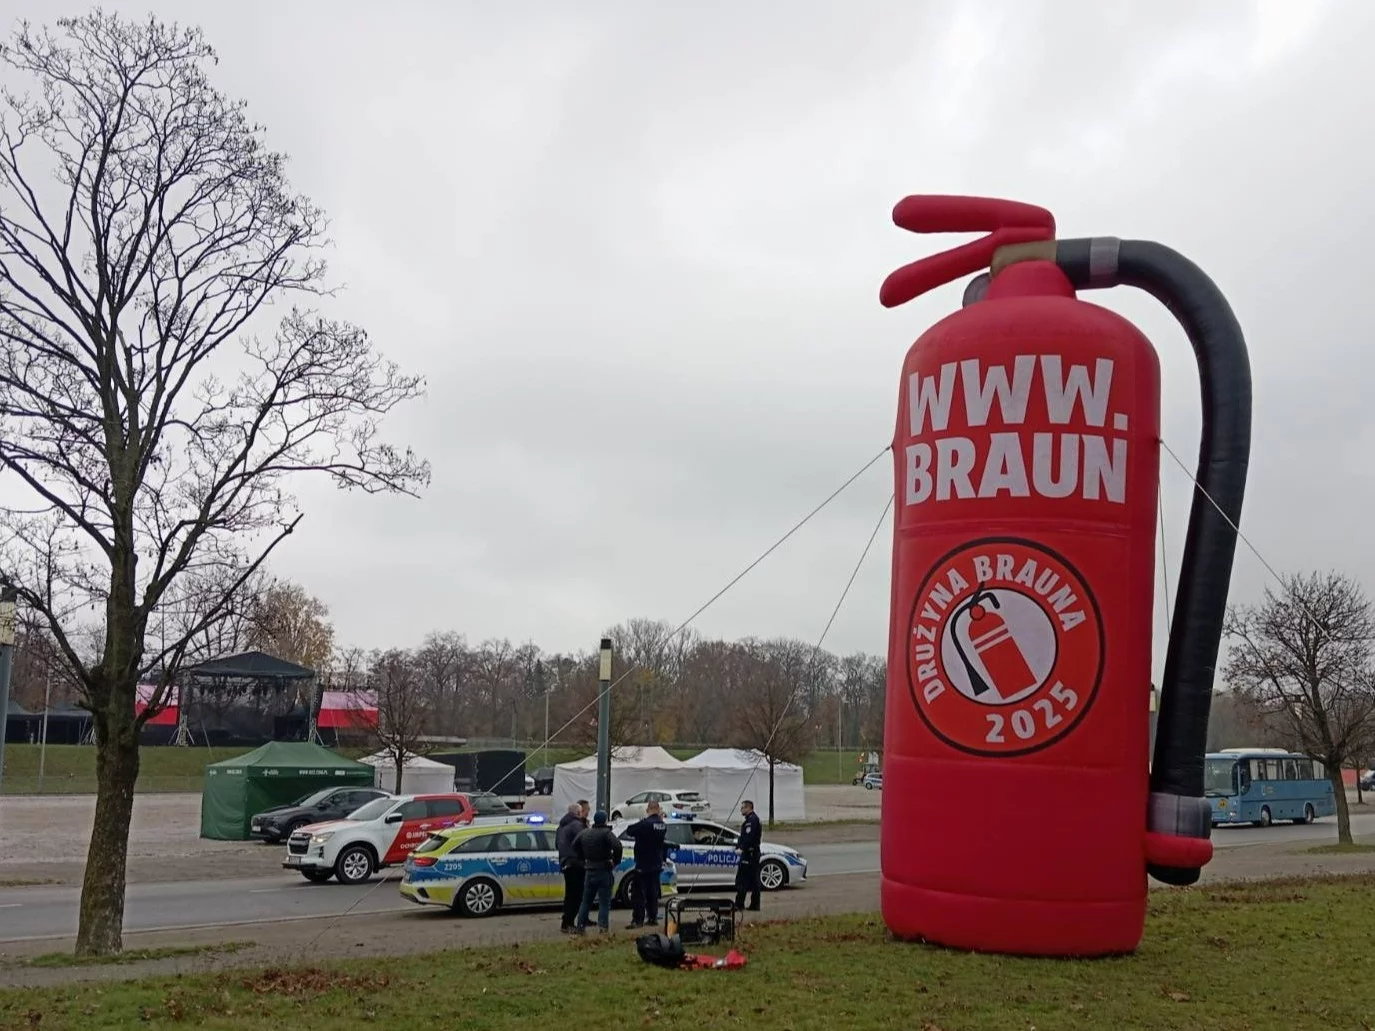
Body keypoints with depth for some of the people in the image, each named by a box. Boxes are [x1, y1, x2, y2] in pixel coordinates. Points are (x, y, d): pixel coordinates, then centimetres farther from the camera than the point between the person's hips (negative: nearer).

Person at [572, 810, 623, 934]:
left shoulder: (585, 833, 7)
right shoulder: (606, 833, -14)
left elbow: (575, 845, 18)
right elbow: (617, 847, -26)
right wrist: (615, 861, -12)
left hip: (589, 871, 5)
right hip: (604, 871, -5)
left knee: (586, 900, 15)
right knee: (604, 902, 0)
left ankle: (580, 926, 15)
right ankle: (603, 927, -7)